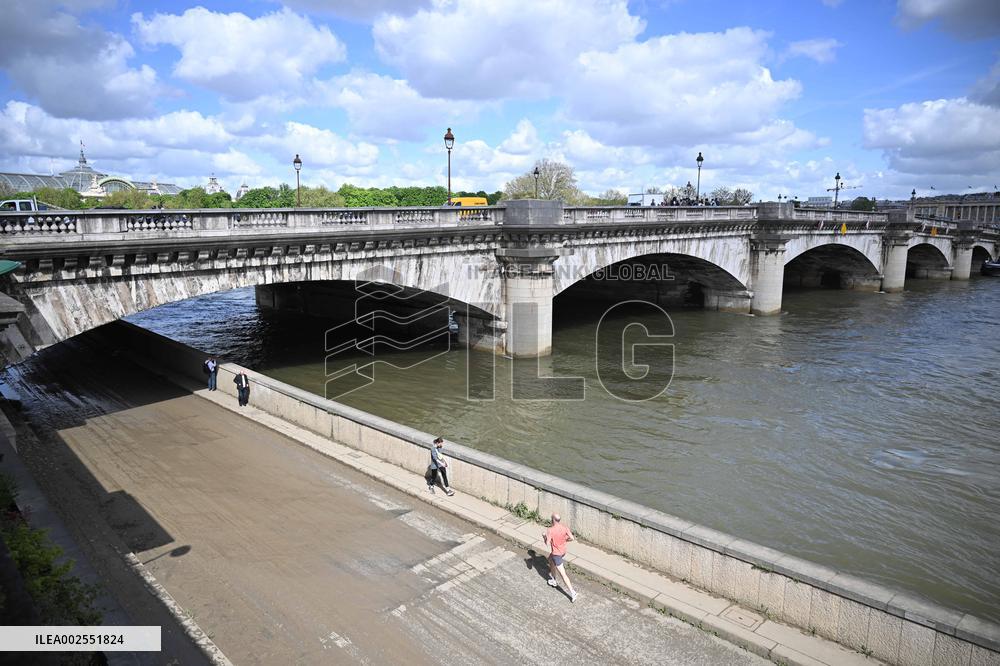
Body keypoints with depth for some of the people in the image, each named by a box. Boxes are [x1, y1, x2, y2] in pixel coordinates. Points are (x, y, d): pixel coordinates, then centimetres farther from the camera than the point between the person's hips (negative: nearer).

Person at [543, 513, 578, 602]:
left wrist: (544, 537, -4)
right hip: (563, 551, 8)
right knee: (550, 559, 34)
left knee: (563, 574, -2)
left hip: (556, 553, -8)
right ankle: (553, 580, 51)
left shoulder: (550, 530, -26)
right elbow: (571, 538, -8)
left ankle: (572, 593, 1)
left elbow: (547, 544, -24)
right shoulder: (565, 527, -11)